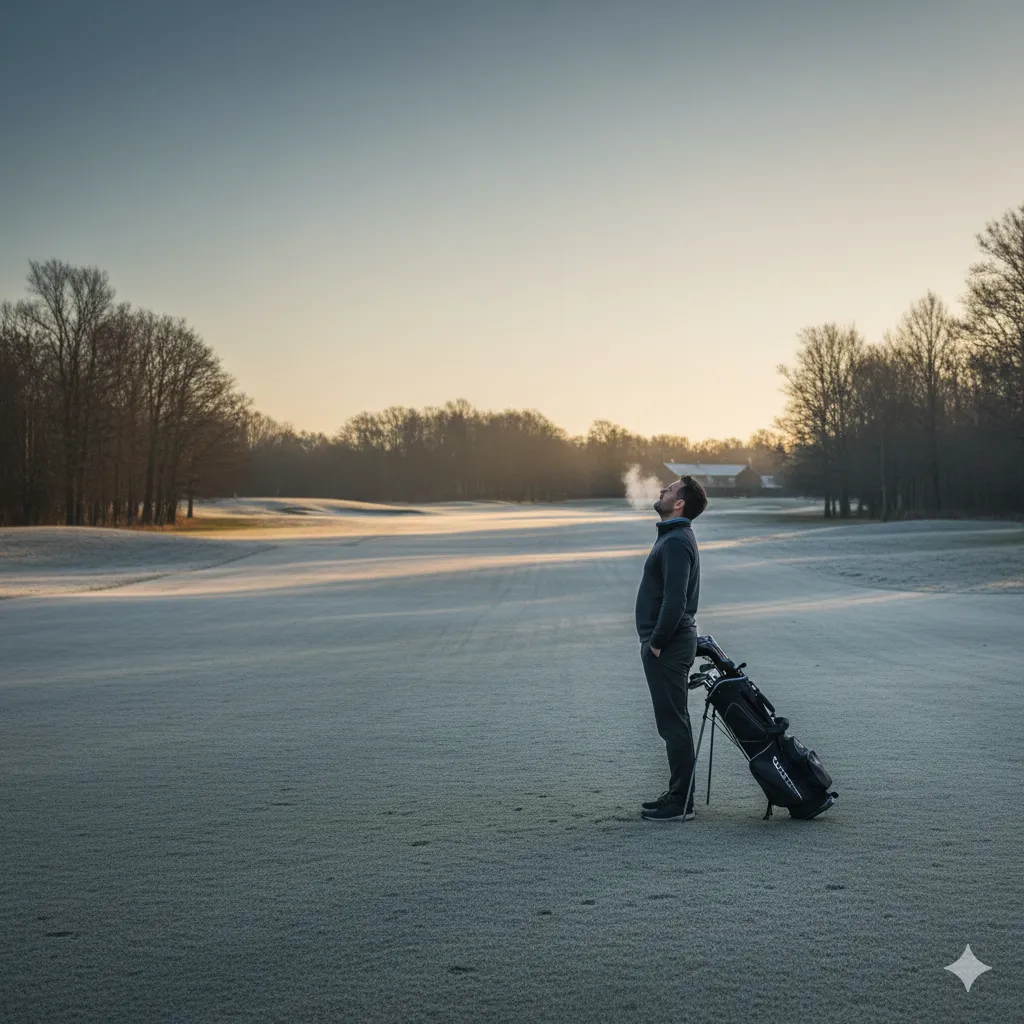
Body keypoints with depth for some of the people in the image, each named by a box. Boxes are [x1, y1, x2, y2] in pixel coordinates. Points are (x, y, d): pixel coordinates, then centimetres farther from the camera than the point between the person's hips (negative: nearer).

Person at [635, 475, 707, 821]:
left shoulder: (676, 542, -18)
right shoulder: (673, 536, 15)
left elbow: (675, 600, -26)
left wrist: (657, 643, -18)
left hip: (668, 646, -11)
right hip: (669, 645, 11)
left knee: (673, 724, -5)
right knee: (672, 723, 15)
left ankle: (680, 803, 1)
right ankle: (678, 795, 23)